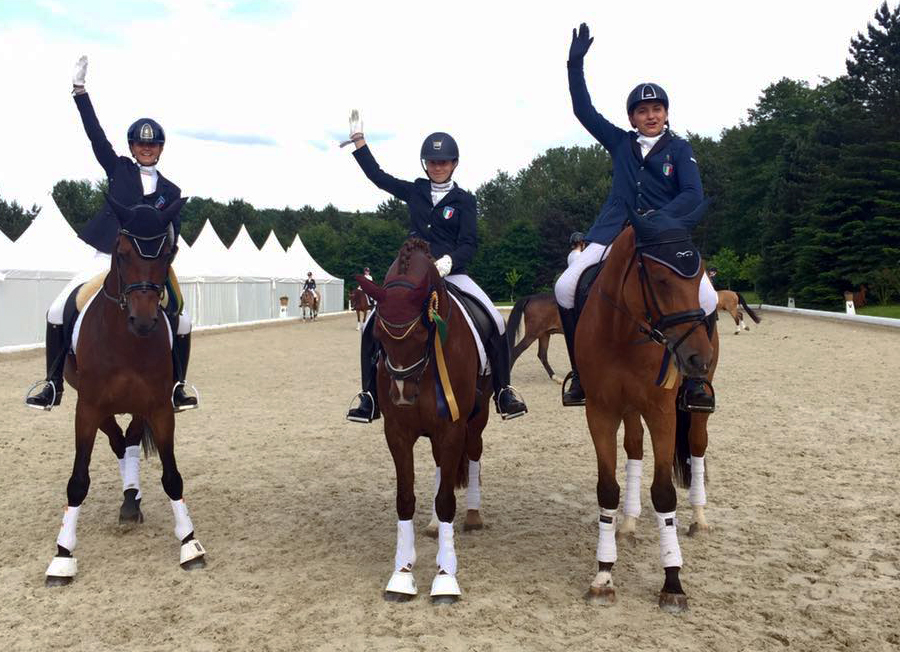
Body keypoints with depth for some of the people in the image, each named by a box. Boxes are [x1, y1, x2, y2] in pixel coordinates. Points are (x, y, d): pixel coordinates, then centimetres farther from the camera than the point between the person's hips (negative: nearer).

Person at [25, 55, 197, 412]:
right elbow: (96, 134, 0)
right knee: (58, 312, -10)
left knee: (181, 322, -10)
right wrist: (80, 90, -7)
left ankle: (176, 388, 7)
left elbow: (171, 238, 2)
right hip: (107, 259, 0)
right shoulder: (118, 169, 9)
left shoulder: (170, 191, 7)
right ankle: (53, 385, 3)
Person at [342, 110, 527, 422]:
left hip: (451, 273, -2)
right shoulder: (414, 192, 10)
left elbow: (469, 244, -7)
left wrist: (448, 261, -27)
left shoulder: (464, 200, 1)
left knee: (495, 321, -20)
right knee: (372, 324, -13)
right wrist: (358, 140, 16)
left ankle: (503, 392, -6)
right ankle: (370, 396, -2)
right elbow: (378, 176, 18)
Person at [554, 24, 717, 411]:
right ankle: (581, 372, -4)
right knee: (566, 287, -18)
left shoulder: (678, 148, 8)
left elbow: (693, 195, -4)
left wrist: (660, 218, -20)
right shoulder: (620, 143, 14)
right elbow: (583, 110, 12)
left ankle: (695, 376, -4)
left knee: (706, 298, -23)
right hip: (616, 233, 2)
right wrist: (576, 63, 4)